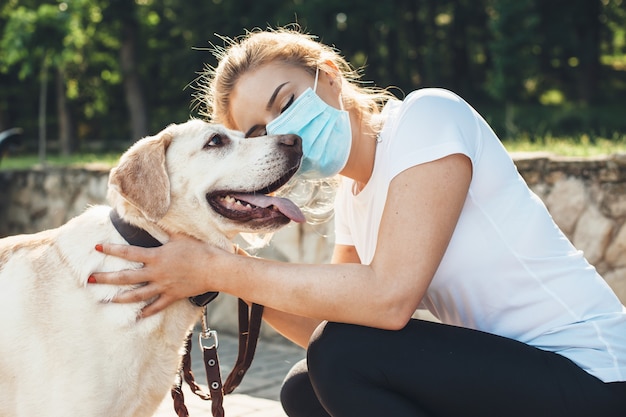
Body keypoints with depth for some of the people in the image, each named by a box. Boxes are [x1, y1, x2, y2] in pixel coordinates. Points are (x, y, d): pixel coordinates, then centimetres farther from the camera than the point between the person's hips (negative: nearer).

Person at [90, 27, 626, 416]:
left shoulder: (428, 115, -16)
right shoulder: (352, 198, 8)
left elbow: (389, 296, -27)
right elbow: (331, 324, 8)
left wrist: (216, 269, -21)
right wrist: (243, 282, -6)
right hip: (503, 367, 8)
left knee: (342, 359, -22)